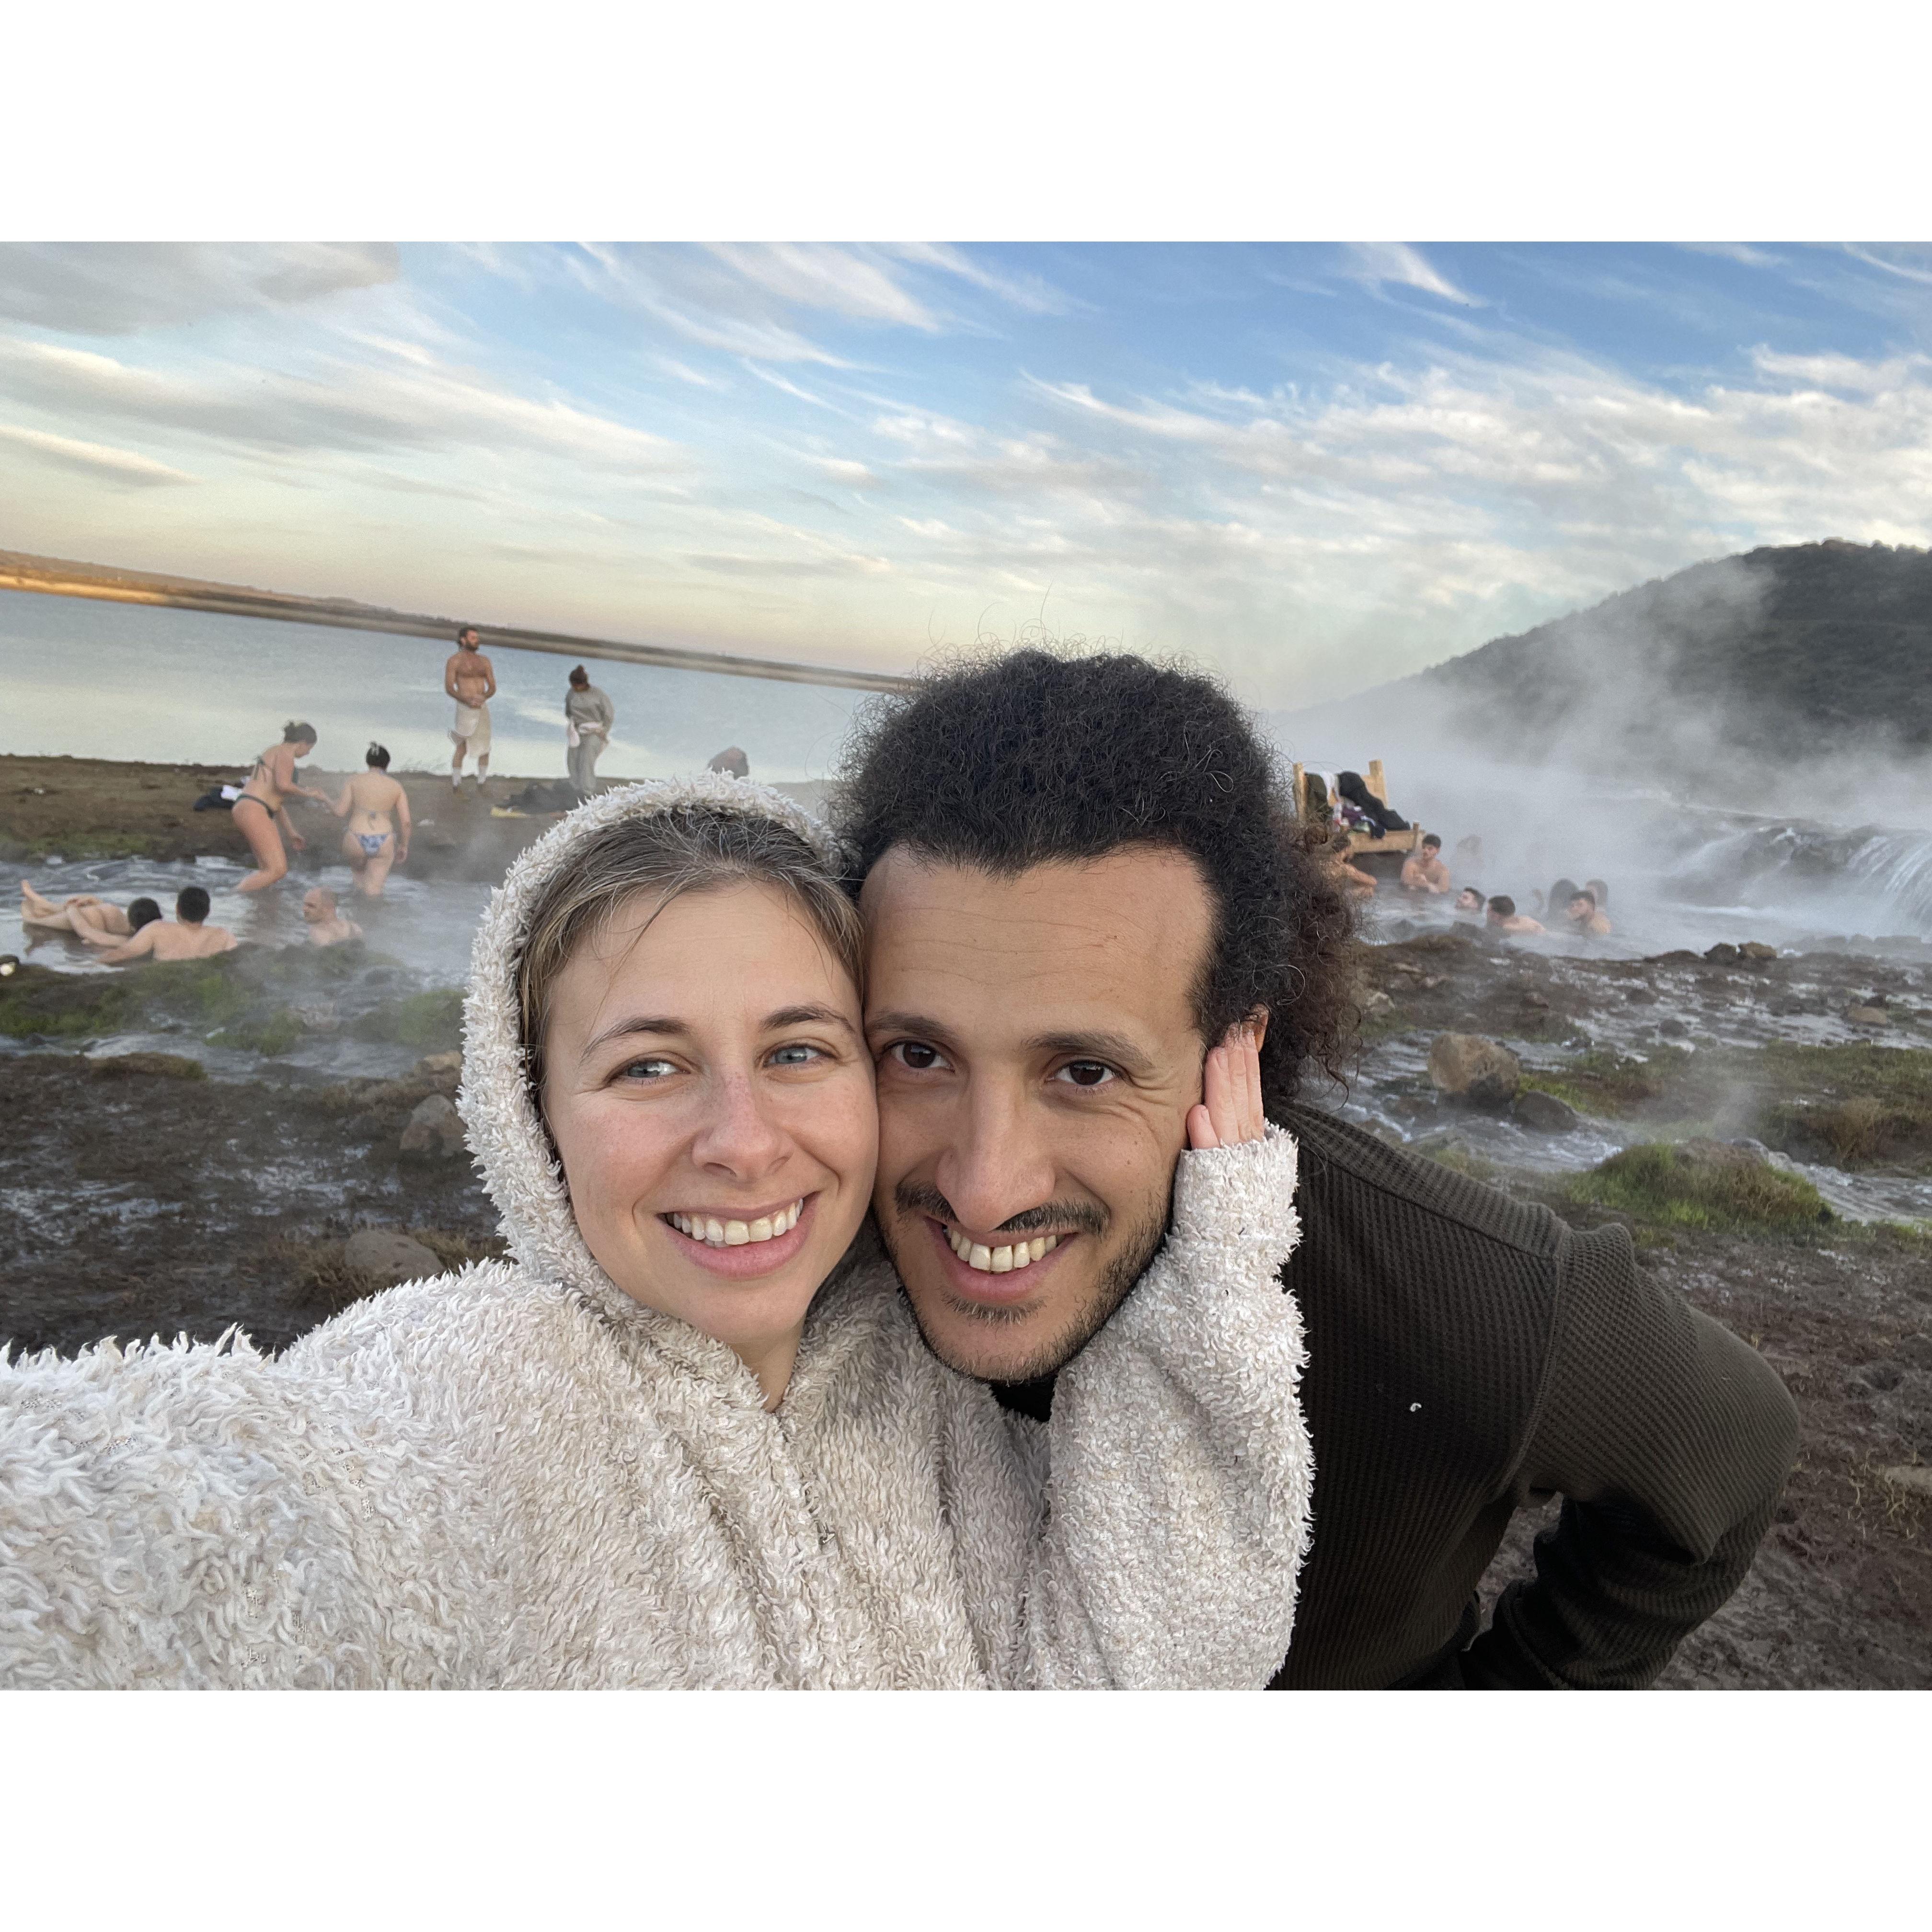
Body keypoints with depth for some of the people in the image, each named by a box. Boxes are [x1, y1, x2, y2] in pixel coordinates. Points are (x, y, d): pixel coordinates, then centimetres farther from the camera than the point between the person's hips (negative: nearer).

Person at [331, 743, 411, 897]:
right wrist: (404, 846, 14)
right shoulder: (396, 787, 4)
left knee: (358, 868, 36)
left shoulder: (355, 781, 1)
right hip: (383, 844, 0)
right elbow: (406, 821, 0)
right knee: (373, 891, 5)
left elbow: (340, 812, -4)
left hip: (357, 842, 0)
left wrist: (331, 805, 18)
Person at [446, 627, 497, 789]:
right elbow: (449, 689, -8)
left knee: (485, 749, 7)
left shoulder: (484, 661, 10)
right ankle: (457, 786, 9)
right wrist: (467, 701, -22)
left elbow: (493, 688, 7)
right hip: (464, 709, -5)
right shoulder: (454, 660, -3)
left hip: (483, 708, 5)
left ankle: (481, 785, 21)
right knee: (462, 750, -2)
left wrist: (483, 697, -15)